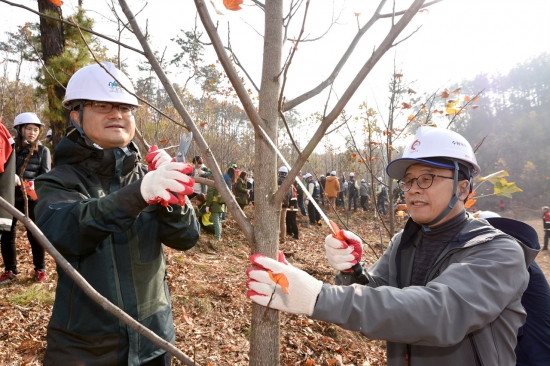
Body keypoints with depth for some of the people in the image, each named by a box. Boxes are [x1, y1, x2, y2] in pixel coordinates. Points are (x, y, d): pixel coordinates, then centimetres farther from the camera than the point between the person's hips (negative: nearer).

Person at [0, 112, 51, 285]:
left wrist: (32, 184, -19)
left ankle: (40, 269, 18)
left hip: (33, 197, -1)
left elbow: (46, 175, -1)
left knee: (34, 233, 4)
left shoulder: (43, 150, 4)